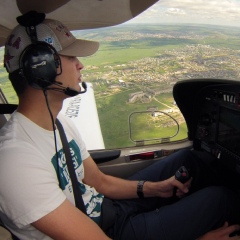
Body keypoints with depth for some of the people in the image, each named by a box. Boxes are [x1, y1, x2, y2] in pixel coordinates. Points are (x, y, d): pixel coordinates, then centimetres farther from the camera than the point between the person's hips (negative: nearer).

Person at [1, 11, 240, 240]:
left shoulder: (59, 122, -1)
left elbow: (99, 181, 6)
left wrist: (154, 188, -8)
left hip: (104, 207, 8)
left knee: (187, 159, 7)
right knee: (221, 198, -6)